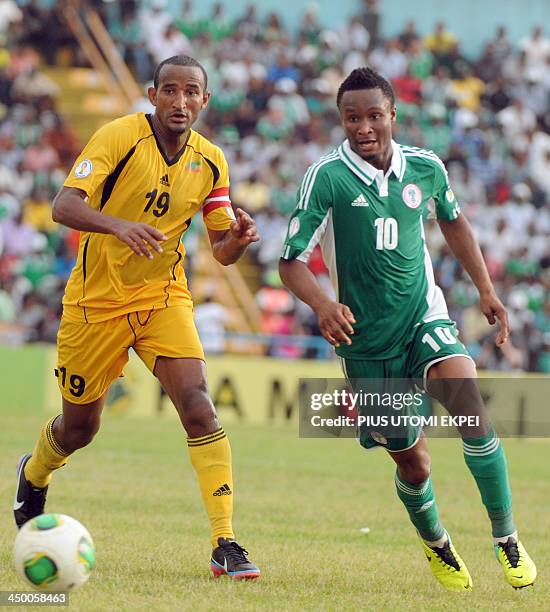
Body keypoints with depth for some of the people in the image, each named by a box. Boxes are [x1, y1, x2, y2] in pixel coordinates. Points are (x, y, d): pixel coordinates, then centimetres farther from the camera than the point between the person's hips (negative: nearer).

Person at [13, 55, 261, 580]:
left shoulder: (210, 162, -1)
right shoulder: (120, 137, -15)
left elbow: (221, 250, 4)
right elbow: (64, 205, -25)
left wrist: (237, 239, -21)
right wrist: (119, 226, -44)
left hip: (163, 297, 2)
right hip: (96, 300, -2)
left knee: (198, 405, -19)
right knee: (80, 426, 12)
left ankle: (224, 545, -19)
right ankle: (33, 474, 49)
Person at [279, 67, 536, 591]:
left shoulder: (425, 168, -3)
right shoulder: (327, 176, -14)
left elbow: (452, 220, 20)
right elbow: (291, 261, -13)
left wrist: (485, 289, 14)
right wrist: (322, 305, -32)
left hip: (425, 319, 1)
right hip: (366, 340, -1)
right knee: (412, 464, 5)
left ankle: (507, 539, -14)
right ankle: (435, 544, 37)